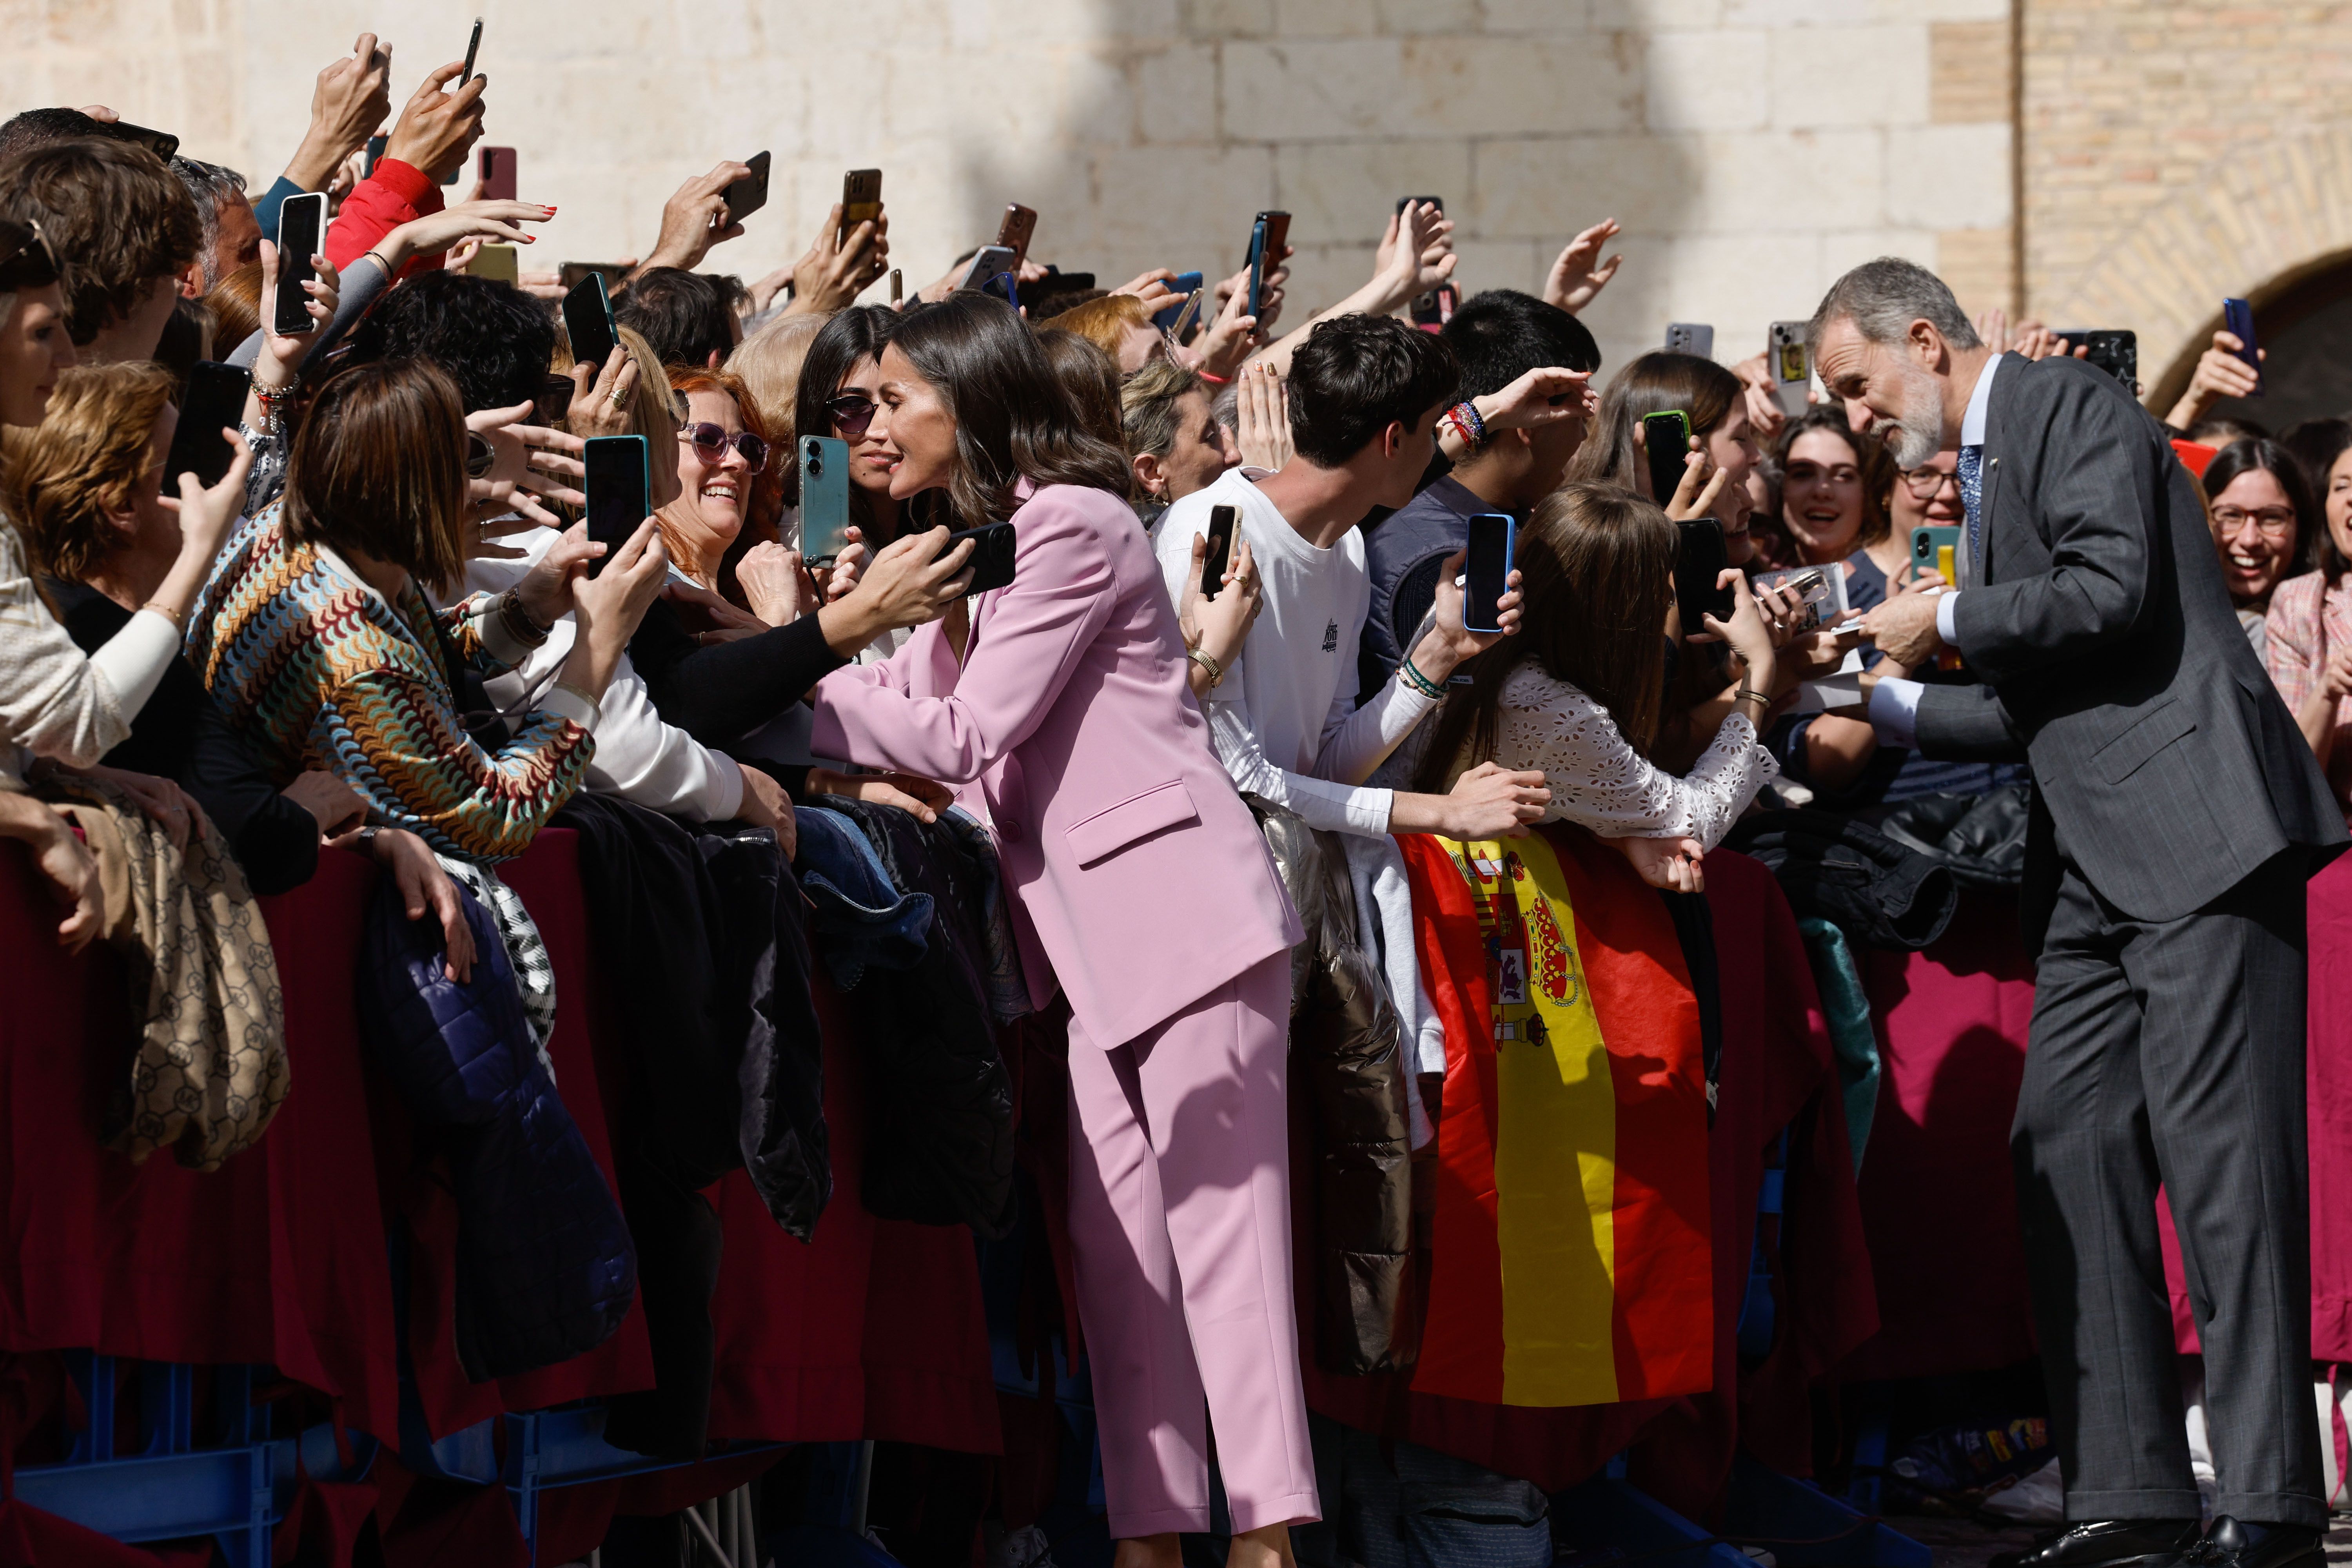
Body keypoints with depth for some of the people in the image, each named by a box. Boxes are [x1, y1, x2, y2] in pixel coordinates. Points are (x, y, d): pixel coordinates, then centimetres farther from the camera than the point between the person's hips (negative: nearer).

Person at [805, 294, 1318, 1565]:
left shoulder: (1071, 526, -10)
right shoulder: (983, 546, 21)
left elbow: (966, 734, -14)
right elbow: (903, 700, 13)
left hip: (1183, 904, -9)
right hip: (1098, 931, 9)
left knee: (1220, 1219, -10)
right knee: (1115, 1233, 4)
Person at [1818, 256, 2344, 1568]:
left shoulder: (2073, 405, -3)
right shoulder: (1984, 463, 25)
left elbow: (2112, 590, -17)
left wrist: (1948, 620, -6)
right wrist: (1890, 704, 17)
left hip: (2199, 827, -10)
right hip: (2098, 871, 10)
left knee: (2219, 1153, -12)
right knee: (2068, 1156, 4)